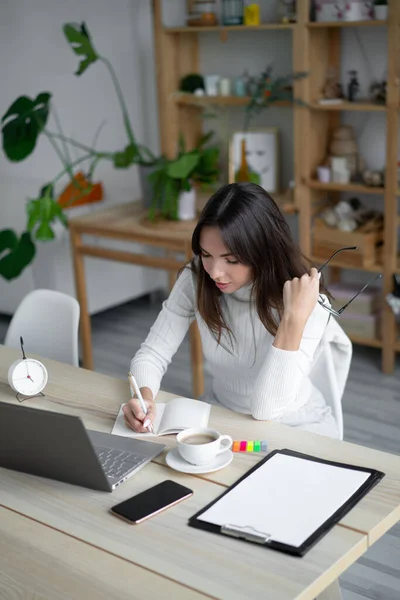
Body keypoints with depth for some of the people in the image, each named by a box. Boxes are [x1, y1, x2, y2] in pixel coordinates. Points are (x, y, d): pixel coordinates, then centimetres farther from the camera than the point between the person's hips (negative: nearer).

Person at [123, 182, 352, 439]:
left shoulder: (308, 304, -23)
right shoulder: (196, 280, -13)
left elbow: (266, 409, -28)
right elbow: (152, 354, -7)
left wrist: (294, 318, -34)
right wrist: (144, 397, -27)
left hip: (295, 429, -3)